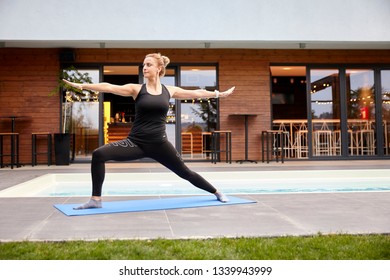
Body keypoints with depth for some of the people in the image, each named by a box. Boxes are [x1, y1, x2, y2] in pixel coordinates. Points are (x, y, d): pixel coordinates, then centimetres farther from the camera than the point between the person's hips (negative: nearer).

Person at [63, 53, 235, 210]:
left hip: (159, 144, 1)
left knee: (185, 173, 10)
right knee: (98, 154, -19)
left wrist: (219, 94, 22)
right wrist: (82, 86, -20)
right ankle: (96, 199, -8)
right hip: (136, 143, 0)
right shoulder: (137, 89, -1)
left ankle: (217, 193, 33)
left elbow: (196, 93, 15)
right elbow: (108, 87, -11)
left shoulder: (169, 90, 5)